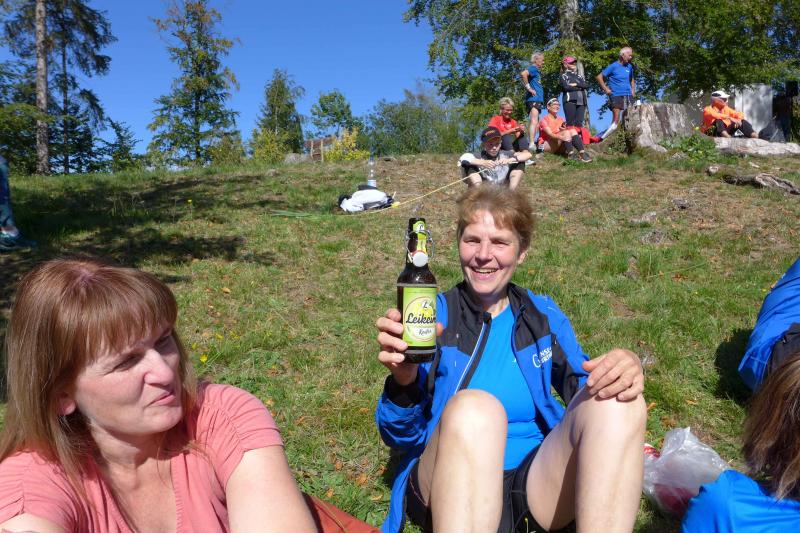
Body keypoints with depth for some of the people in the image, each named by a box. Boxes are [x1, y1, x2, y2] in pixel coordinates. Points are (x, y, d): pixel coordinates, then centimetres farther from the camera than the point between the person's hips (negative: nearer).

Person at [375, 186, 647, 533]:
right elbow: (401, 436, -1)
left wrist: (622, 371, -11)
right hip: (449, 488, -2)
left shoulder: (544, 315, 11)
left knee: (617, 404, -23)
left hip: (536, 484, 3)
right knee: (470, 409, -35)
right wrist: (404, 382, -25)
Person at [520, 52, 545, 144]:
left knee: (535, 123, 10)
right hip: (534, 99, -10)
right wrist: (528, 88, -21)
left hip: (537, 99, 10)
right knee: (534, 121, -18)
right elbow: (523, 73, -27)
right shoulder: (533, 68, -6)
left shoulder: (537, 70, 22)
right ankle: (532, 144, -25)